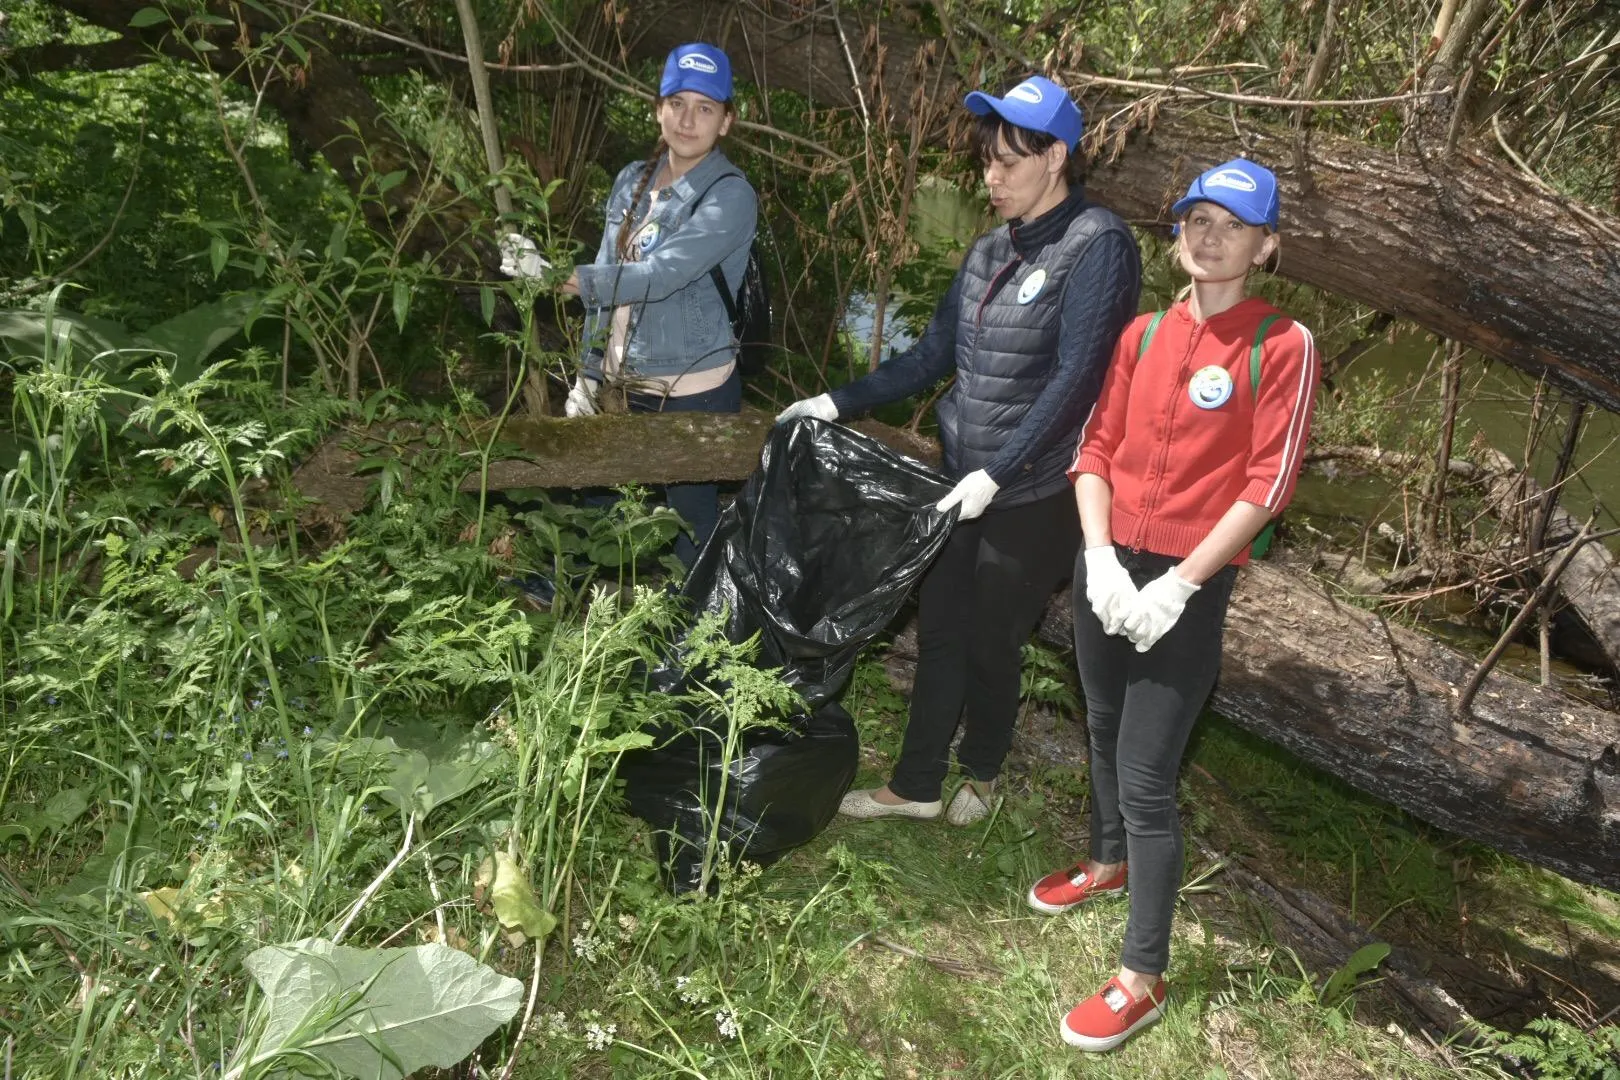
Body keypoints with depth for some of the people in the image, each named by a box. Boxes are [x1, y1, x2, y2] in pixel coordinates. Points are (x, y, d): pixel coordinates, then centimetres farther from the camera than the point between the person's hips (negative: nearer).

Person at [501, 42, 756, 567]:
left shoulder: (730, 195, -12)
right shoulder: (632, 181, 8)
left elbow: (661, 276, -24)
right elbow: (609, 285, 12)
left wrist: (563, 278, -25)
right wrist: (588, 374, 11)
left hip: (693, 393, -6)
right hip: (629, 387, 6)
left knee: (689, 526, 4)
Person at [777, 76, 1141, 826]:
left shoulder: (1097, 247, -14)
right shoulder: (990, 252, 9)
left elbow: (1076, 379, -21)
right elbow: (934, 354, 15)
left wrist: (997, 473, -26)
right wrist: (838, 404, 8)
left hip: (1034, 496, -6)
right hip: (961, 482, 6)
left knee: (991, 643, 9)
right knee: (939, 629, 12)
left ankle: (979, 773, 35)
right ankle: (916, 786, 26)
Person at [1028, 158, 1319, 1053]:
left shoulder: (1282, 346, -8)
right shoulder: (1144, 333, 7)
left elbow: (1266, 485, -12)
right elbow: (1096, 449, 5)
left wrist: (1178, 584, -17)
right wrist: (1101, 556, -8)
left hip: (1190, 585, -5)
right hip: (1107, 566, 6)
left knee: (1147, 778, -5)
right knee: (1104, 730, 22)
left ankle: (1144, 978, 8)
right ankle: (1108, 861, 48)